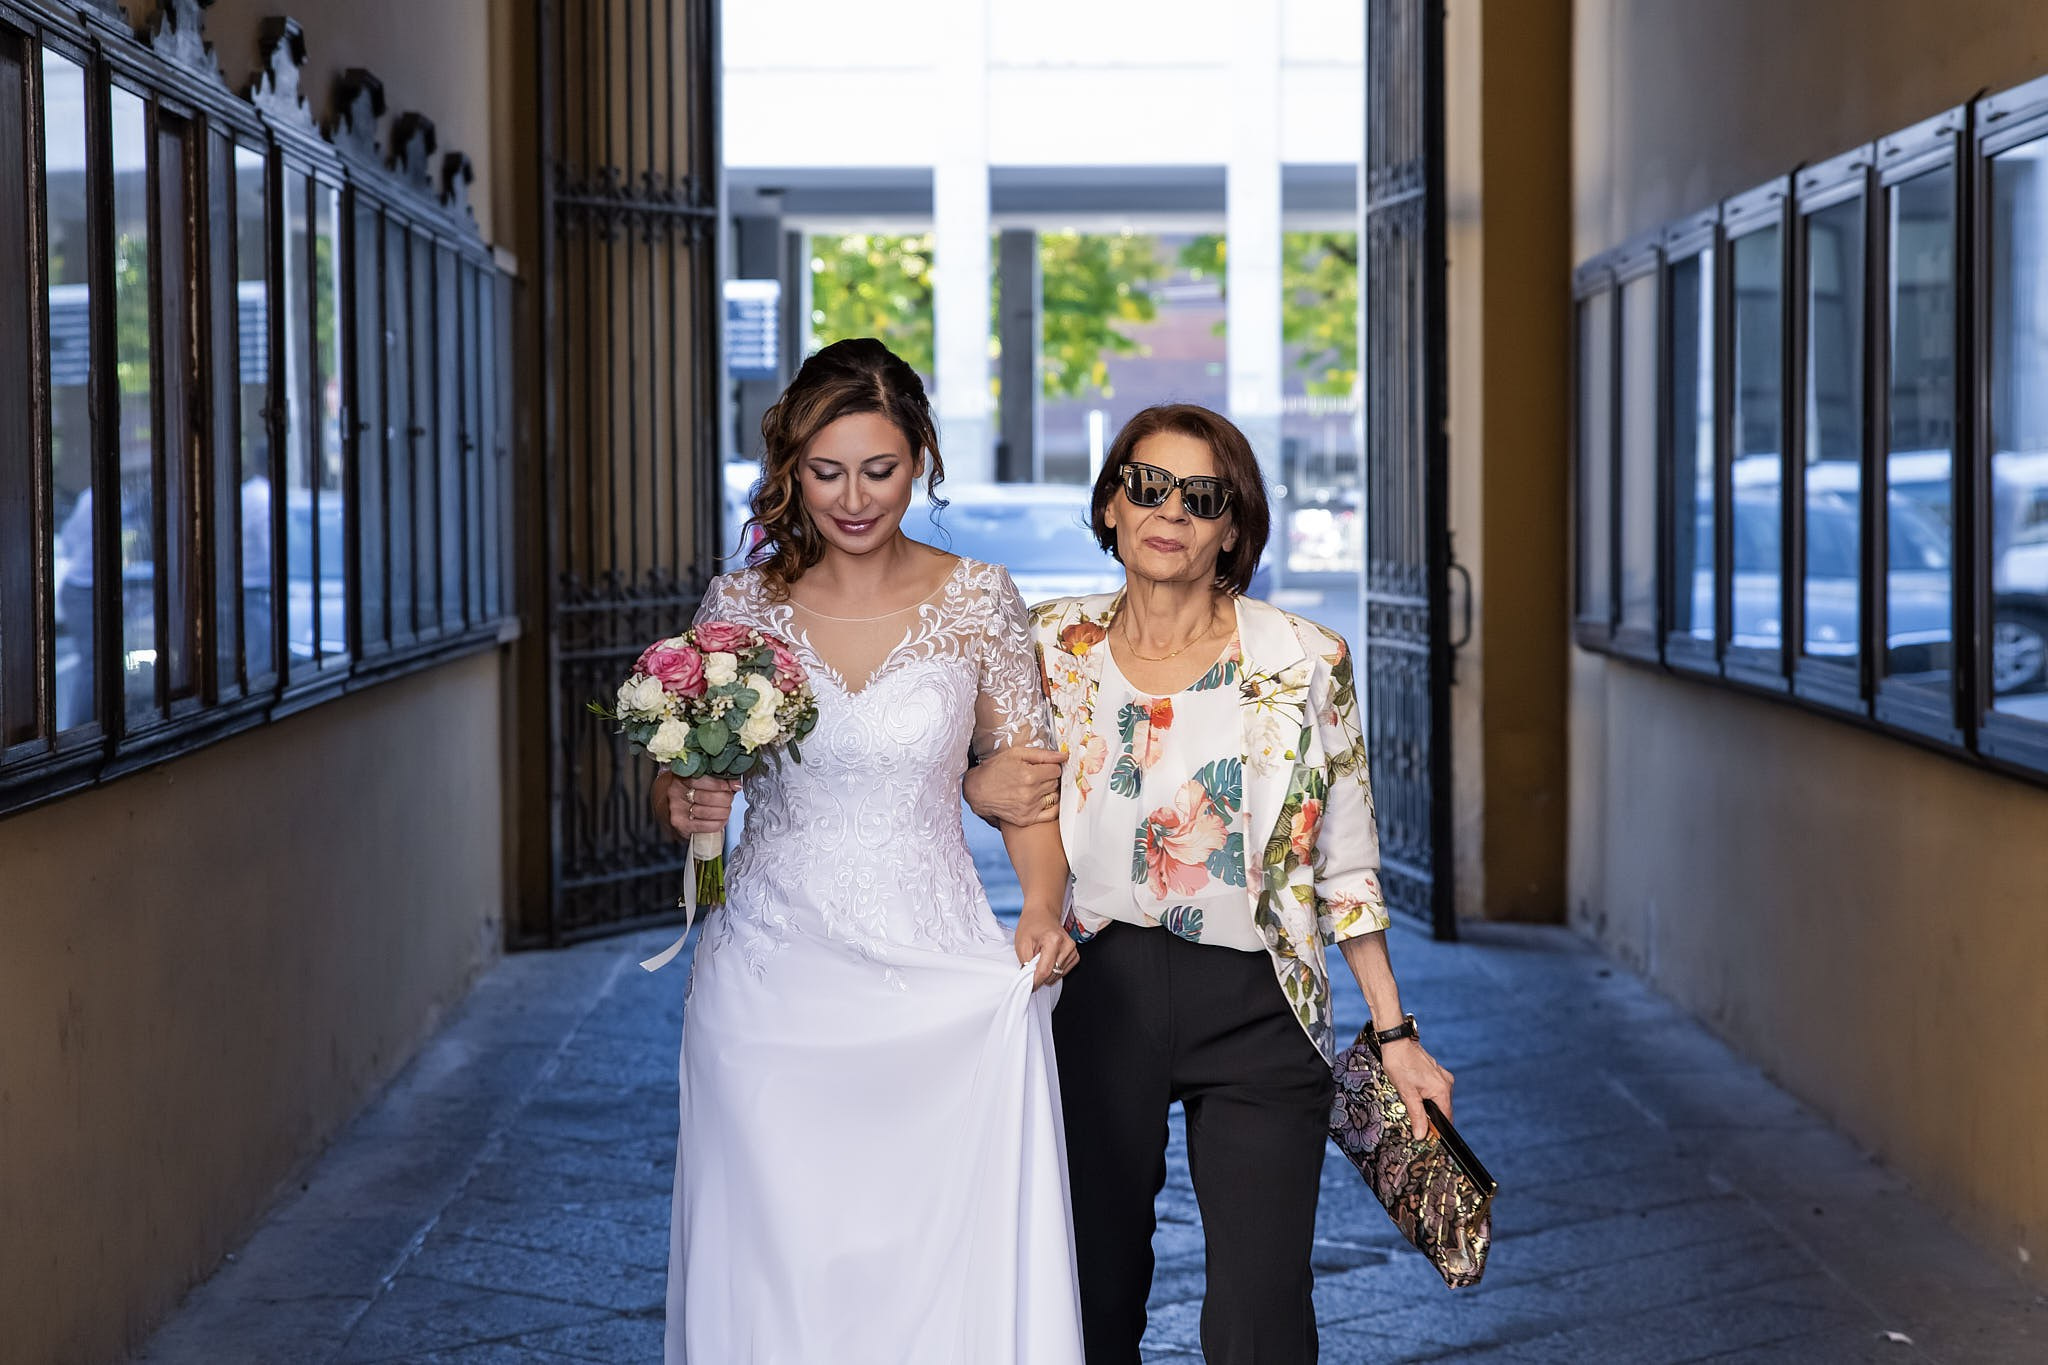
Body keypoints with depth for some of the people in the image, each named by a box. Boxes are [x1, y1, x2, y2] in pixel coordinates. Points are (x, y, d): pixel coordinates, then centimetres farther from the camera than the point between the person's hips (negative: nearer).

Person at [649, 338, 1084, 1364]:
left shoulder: (978, 603, 0)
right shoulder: (739, 604, 3)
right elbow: (678, 776, 14)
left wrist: (1042, 911, -12)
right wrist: (682, 804, -9)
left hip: (937, 980, -1)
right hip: (772, 978, 1)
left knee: (950, 1261, -5)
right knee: (777, 1266, 1)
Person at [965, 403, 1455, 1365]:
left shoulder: (1303, 664, -5)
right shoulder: (1053, 645, 1)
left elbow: (1344, 863, 2)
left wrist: (1395, 1034, 2)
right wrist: (977, 789, -7)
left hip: (1254, 1010, -2)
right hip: (1095, 999, 2)